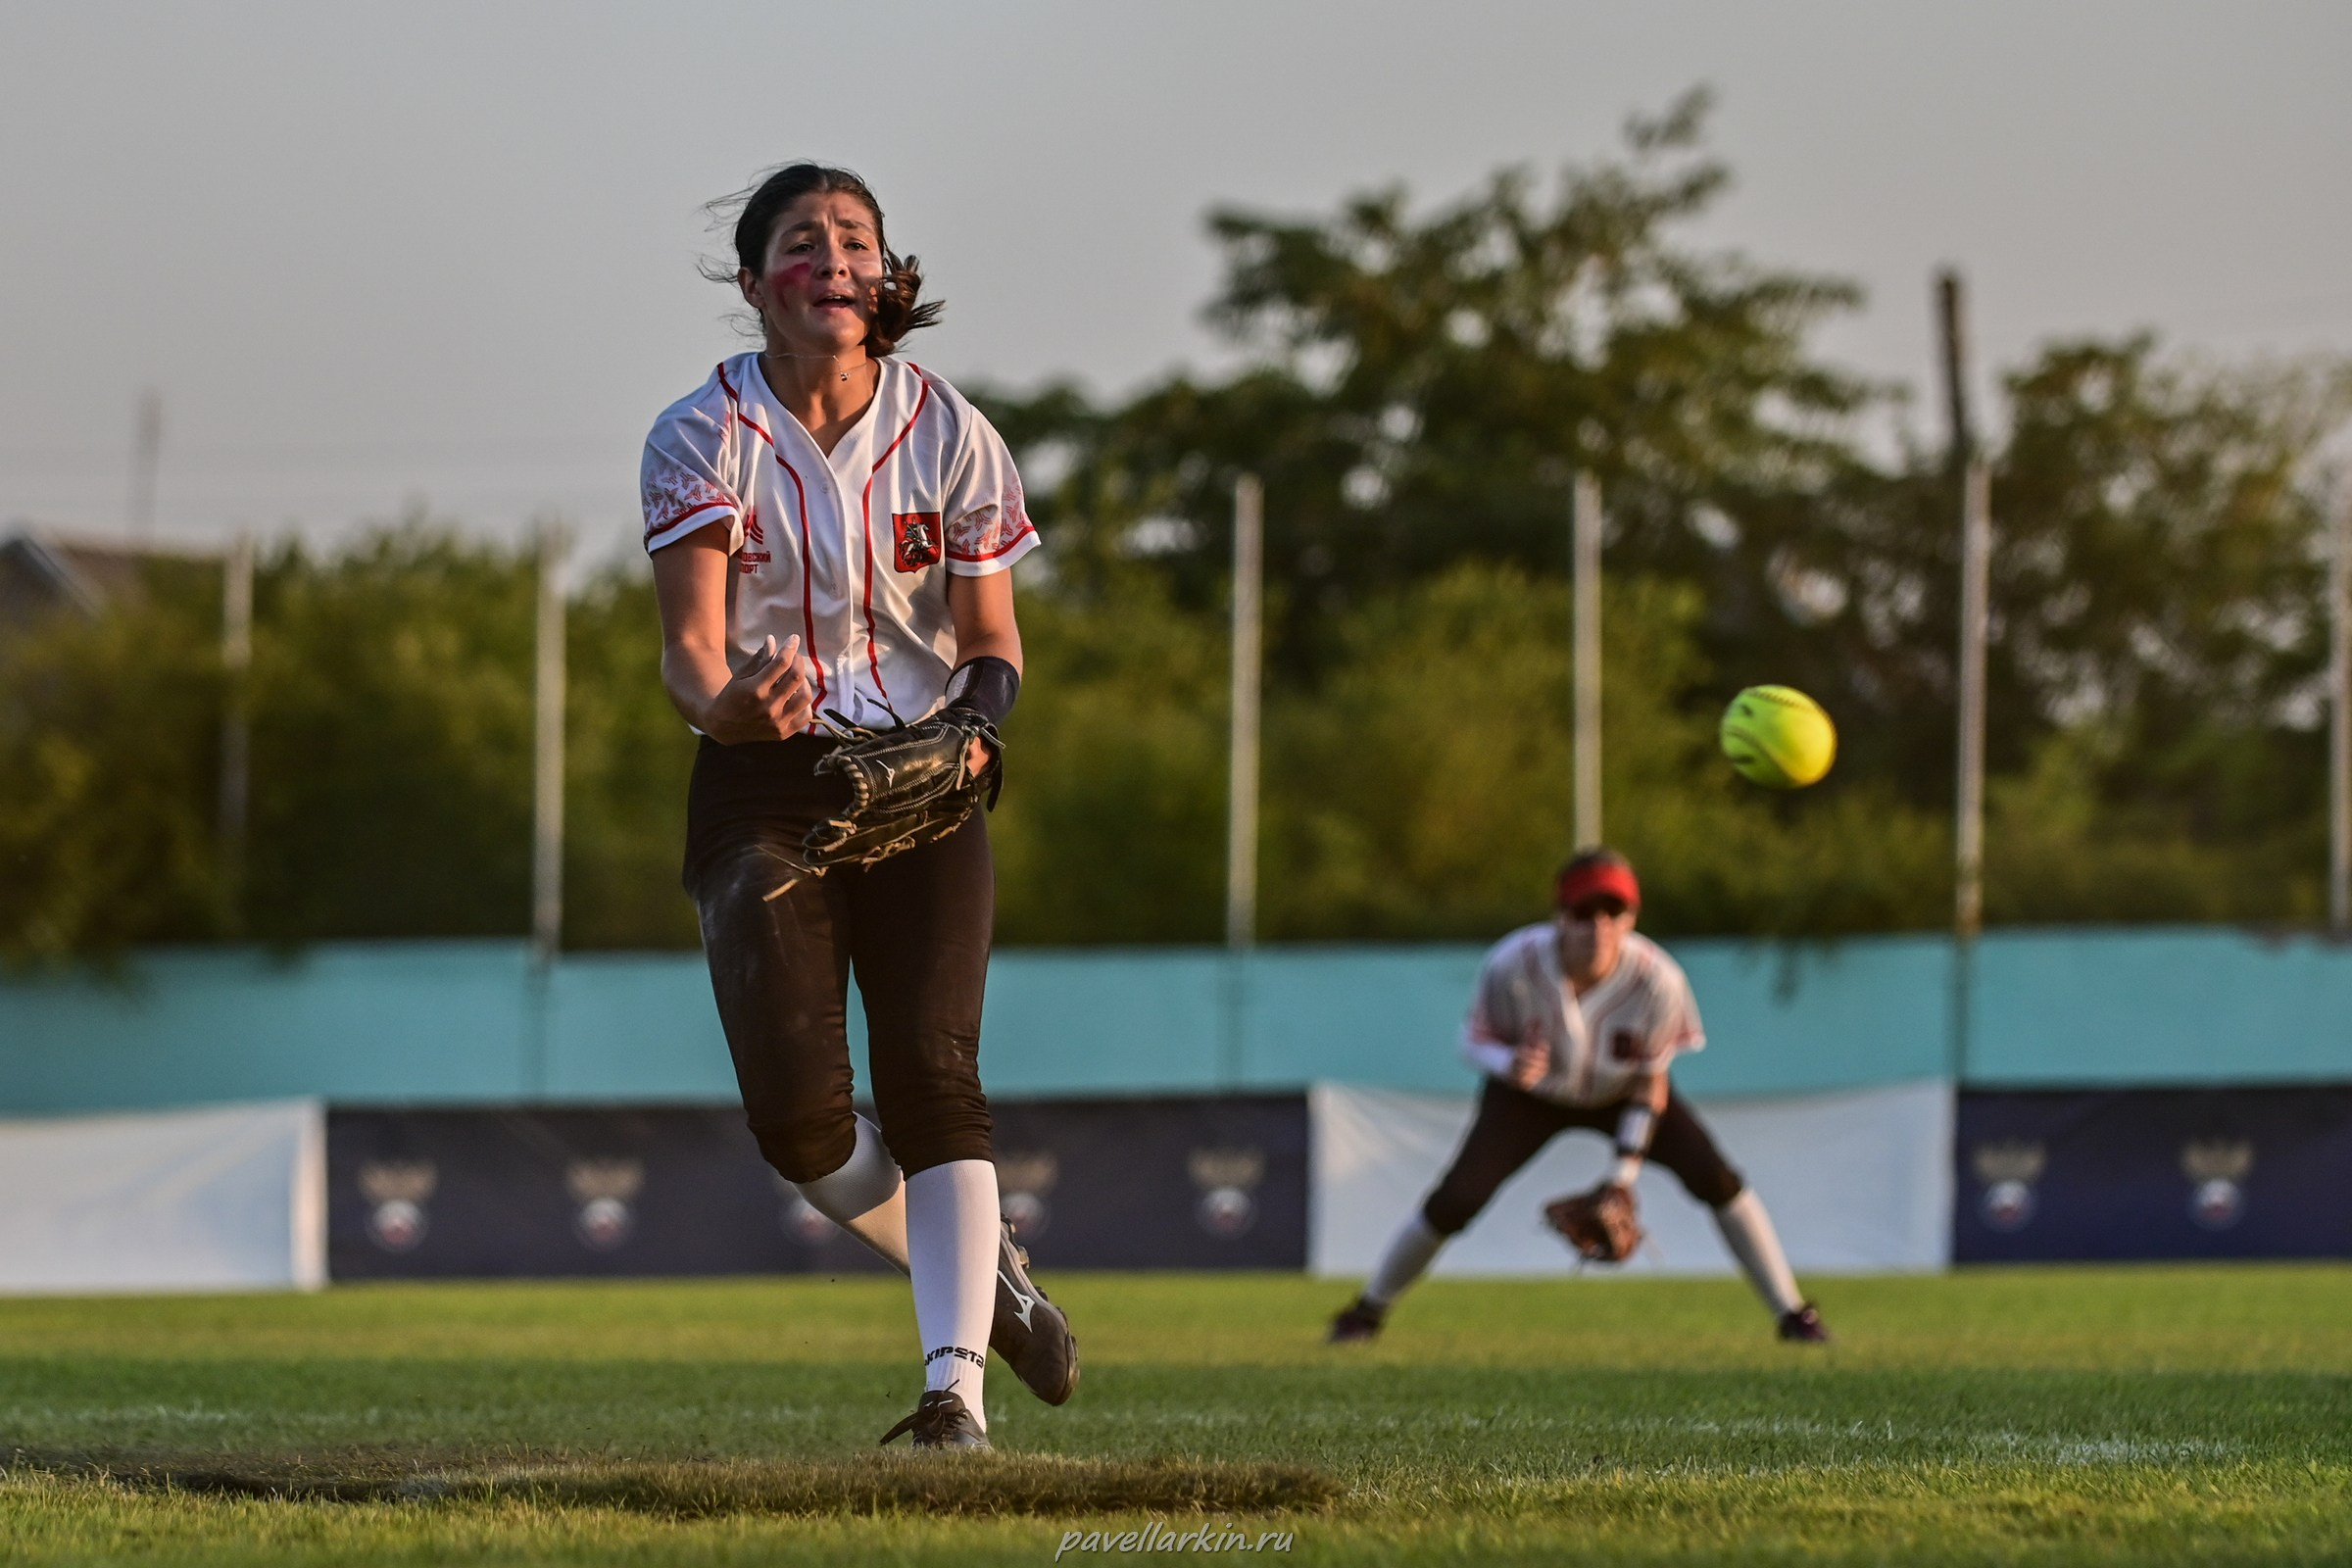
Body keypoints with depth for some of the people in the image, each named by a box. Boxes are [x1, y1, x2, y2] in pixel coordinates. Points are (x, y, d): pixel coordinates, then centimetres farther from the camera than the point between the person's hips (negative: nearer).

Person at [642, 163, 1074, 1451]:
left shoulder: (948, 436, 1)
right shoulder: (704, 439, -4)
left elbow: (993, 640, 7)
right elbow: (689, 645, -11)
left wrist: (972, 727, -16)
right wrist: (730, 703, -35)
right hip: (763, 788, 0)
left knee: (932, 1078, -15)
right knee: (797, 1113, -12)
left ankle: (957, 1383, -17)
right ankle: (985, 1271, 14)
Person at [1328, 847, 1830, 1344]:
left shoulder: (1657, 980, -31)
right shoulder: (1513, 965, -33)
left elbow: (1650, 1086, -18)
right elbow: (1474, 1040, -17)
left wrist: (1623, 1178, -20)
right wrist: (1508, 1064, -41)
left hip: (1620, 1094, 1)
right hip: (1531, 1095, -1)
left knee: (1715, 1179, -15)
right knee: (1456, 1199, -13)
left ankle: (1792, 1315, -1)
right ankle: (1367, 1310, 11)